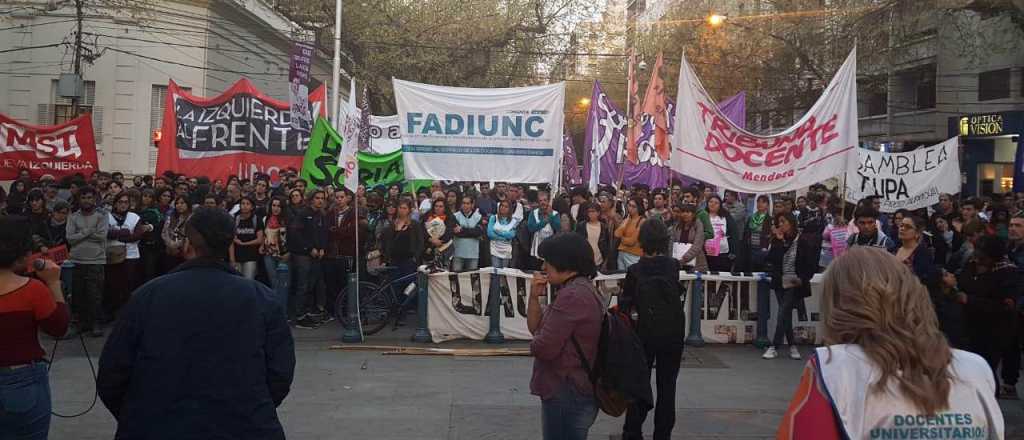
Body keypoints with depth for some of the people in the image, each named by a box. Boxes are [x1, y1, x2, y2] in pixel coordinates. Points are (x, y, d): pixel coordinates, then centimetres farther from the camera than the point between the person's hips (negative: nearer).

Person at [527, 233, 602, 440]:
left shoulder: (572, 295, -22)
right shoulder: (580, 289, 13)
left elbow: (543, 348, -25)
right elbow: (535, 327, 14)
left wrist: (535, 344, -3)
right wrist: (535, 296, -1)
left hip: (566, 394, -10)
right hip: (576, 390, 10)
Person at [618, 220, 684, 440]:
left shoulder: (635, 271, -12)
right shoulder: (674, 266, -7)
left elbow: (625, 304, -9)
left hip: (645, 333, 0)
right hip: (673, 333, 1)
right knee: (667, 387, 10)